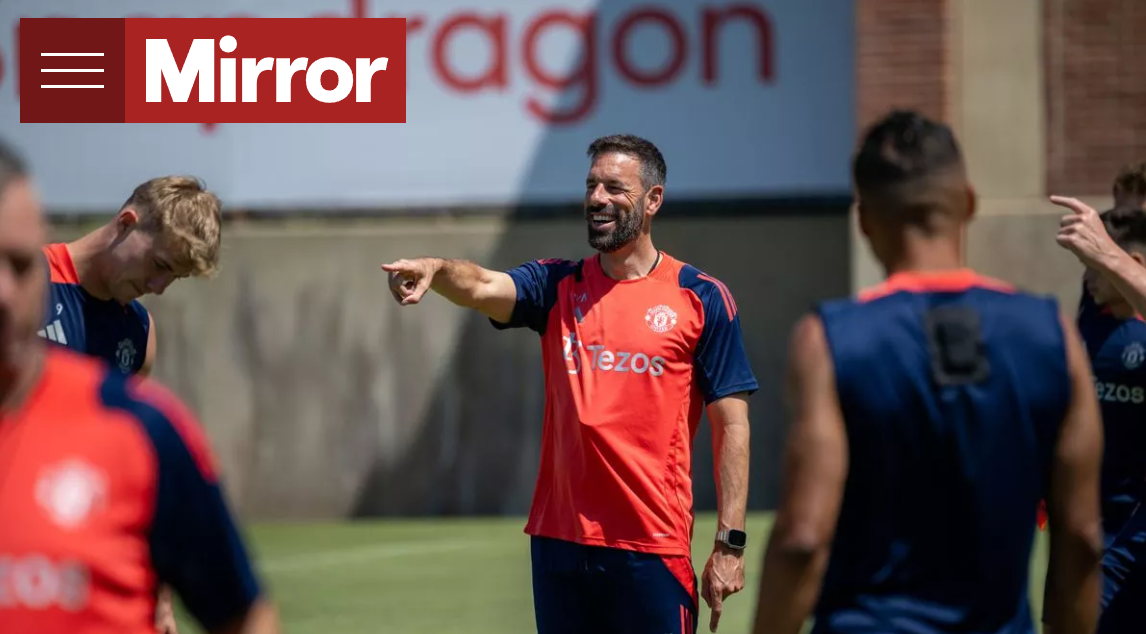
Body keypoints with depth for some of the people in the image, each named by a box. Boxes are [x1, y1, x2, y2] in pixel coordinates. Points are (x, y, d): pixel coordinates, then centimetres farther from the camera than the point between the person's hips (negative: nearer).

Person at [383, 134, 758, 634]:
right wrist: (437, 270, -35)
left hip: (652, 548, -4)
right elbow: (485, 287, -11)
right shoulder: (558, 287, 9)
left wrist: (730, 543, -8)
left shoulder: (701, 298, 0)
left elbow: (731, 425, -1)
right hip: (559, 537, 4)